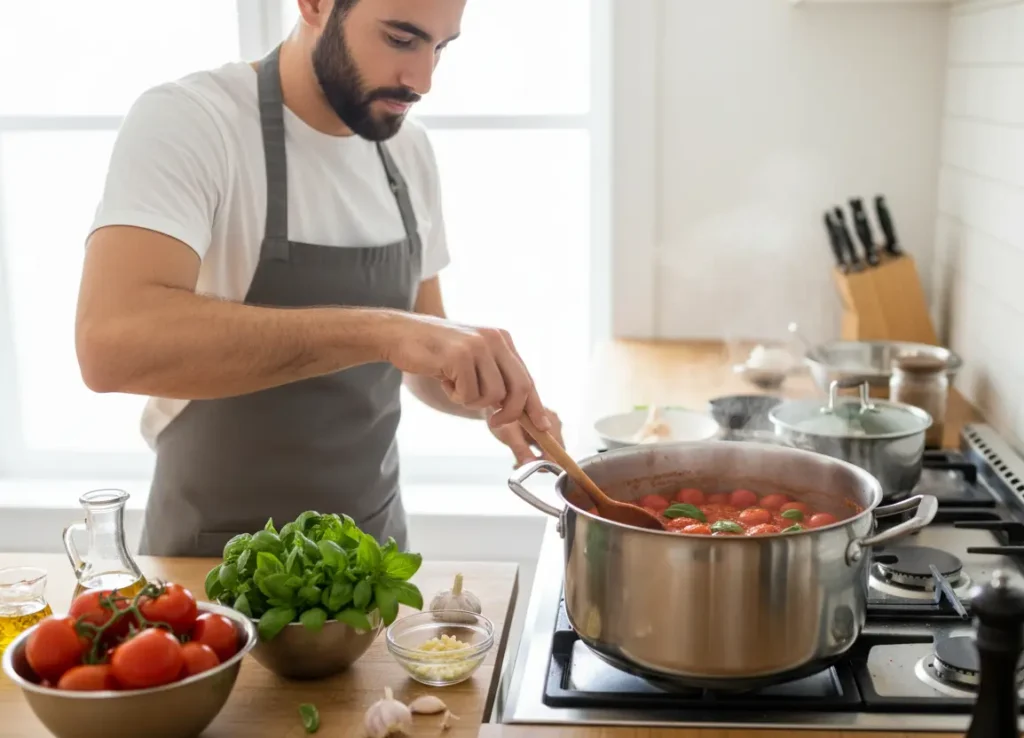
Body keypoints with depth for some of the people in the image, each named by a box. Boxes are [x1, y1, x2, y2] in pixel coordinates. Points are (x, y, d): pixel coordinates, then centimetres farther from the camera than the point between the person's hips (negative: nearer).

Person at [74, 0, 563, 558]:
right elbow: (112, 342, -36)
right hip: (218, 557, -5)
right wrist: (377, 330, -41)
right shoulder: (184, 122, -20)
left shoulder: (409, 150, 0)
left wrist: (489, 390, -13)